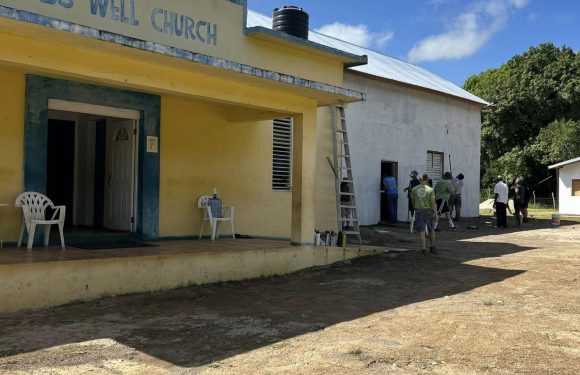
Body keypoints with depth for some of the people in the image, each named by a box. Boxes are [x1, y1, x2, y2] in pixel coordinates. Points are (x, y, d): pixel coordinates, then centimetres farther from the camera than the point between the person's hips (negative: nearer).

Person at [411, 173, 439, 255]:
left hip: (418, 211, 0)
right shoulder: (430, 189, -9)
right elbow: (433, 203, -11)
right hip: (428, 211, 0)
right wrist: (436, 214, -5)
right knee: (431, 230, 17)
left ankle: (423, 249, -3)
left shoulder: (414, 189, -3)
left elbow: (413, 202, 7)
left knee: (421, 231, 2)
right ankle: (432, 247, 28)